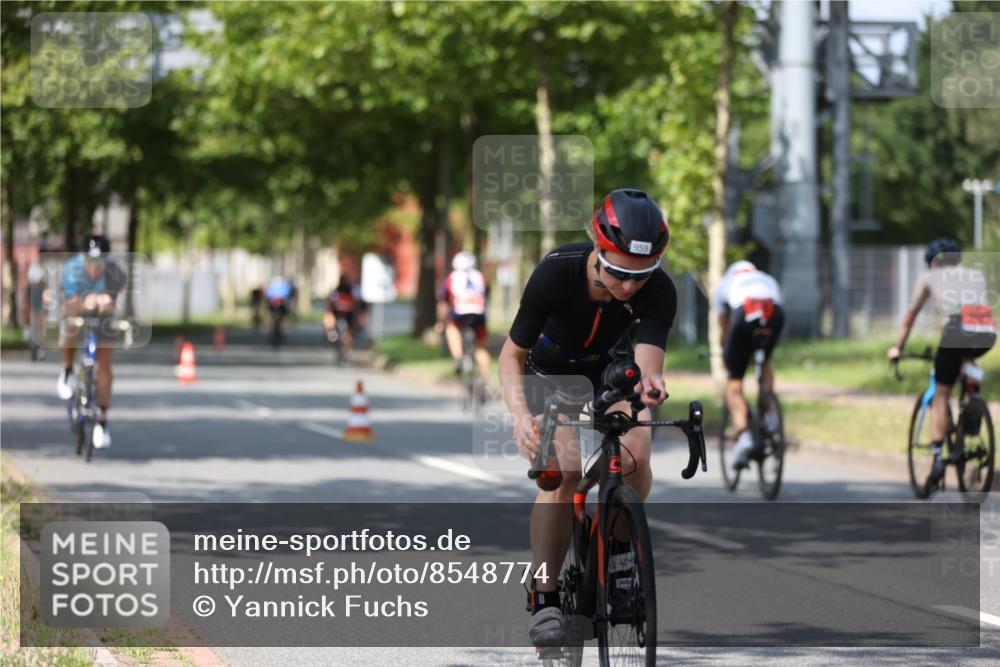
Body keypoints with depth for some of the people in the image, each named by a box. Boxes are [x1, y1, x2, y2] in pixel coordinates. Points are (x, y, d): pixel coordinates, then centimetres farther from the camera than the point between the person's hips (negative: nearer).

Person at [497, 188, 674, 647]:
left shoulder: (659, 291, -31)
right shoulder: (556, 273, -34)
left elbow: (648, 358, -43)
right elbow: (512, 355, -24)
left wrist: (649, 381, -69)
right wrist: (520, 414, -43)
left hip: (609, 373, 2)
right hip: (550, 372, -2)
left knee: (635, 456, -25)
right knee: (565, 469, -26)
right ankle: (544, 598, -16)